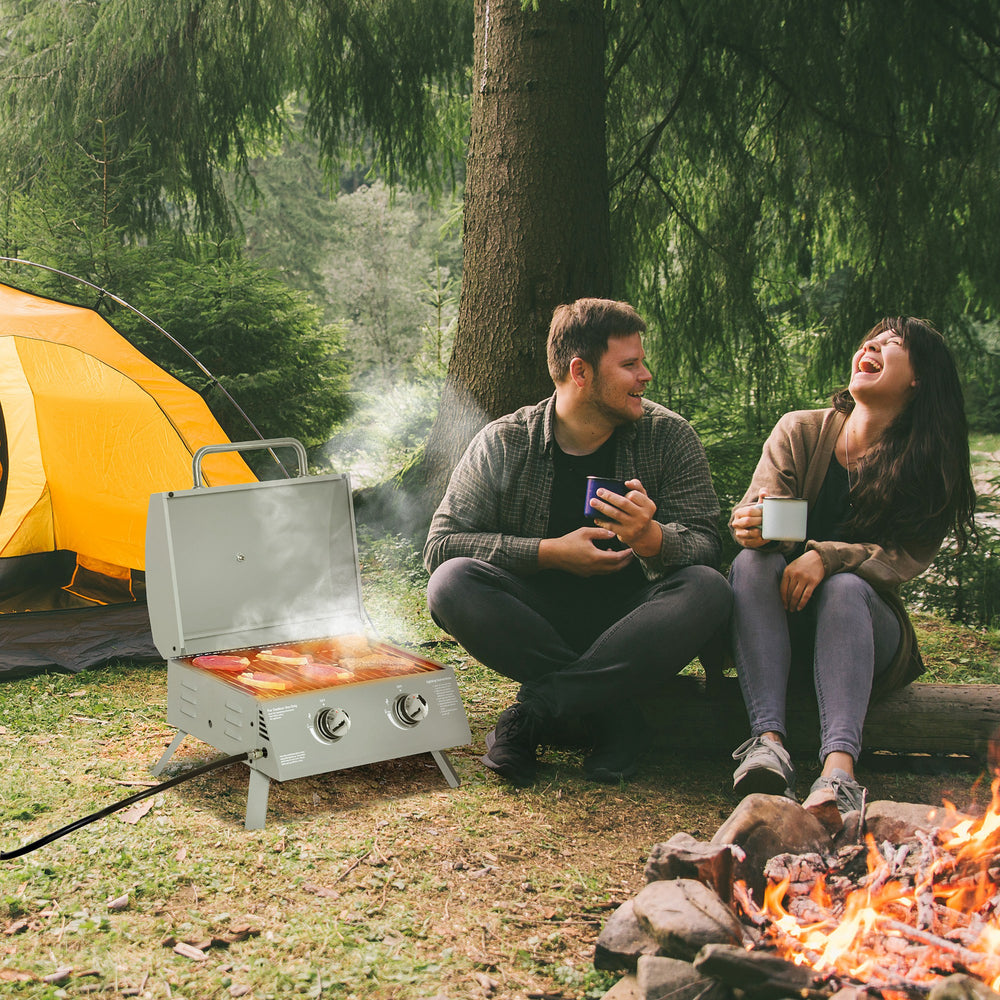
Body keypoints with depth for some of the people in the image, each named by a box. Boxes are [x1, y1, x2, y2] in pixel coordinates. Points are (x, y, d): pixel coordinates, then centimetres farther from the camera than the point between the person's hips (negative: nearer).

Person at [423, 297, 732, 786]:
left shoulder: (668, 435, -2)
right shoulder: (503, 444, -4)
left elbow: (706, 545, -9)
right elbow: (442, 543, -10)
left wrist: (651, 539, -33)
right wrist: (552, 552, -19)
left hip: (631, 617, 1)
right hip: (540, 618, 0)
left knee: (707, 589, -30)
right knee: (451, 583, -27)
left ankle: (538, 710, -30)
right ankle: (612, 714, -25)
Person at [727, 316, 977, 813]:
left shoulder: (931, 464, -2)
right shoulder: (799, 430, 1)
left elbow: (910, 558, -11)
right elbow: (754, 516, -6)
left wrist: (827, 557, -28)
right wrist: (751, 525, -32)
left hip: (867, 626, -1)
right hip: (781, 620, 1)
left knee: (845, 586, -33)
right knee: (751, 563, -29)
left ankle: (839, 770, -53)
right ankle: (768, 741, -45)